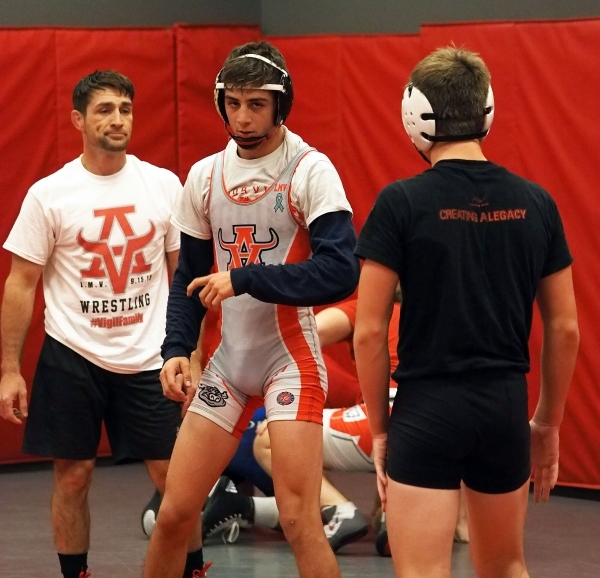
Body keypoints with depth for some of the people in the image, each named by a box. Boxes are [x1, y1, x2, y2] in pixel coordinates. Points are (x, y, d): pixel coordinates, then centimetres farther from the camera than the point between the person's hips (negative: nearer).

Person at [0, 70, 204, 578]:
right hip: (72, 358, -1)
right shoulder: (48, 195, -4)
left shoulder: (164, 185, 1)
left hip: (149, 359, 1)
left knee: (175, 476, 1)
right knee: (73, 475, 5)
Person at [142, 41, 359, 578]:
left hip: (290, 358, -5)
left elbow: (340, 273, -21)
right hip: (229, 358, 5)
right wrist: (176, 349, 0)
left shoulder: (310, 170, -11)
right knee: (174, 513, 5)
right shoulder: (204, 176, 6)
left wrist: (245, 278, -23)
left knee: (299, 521, -12)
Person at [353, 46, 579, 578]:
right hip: (505, 406, 5)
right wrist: (548, 421, 18)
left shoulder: (402, 202, -9)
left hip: (427, 408, -4)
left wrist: (379, 428, 3)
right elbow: (565, 328, 7)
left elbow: (370, 332, -8)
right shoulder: (535, 203, 3)